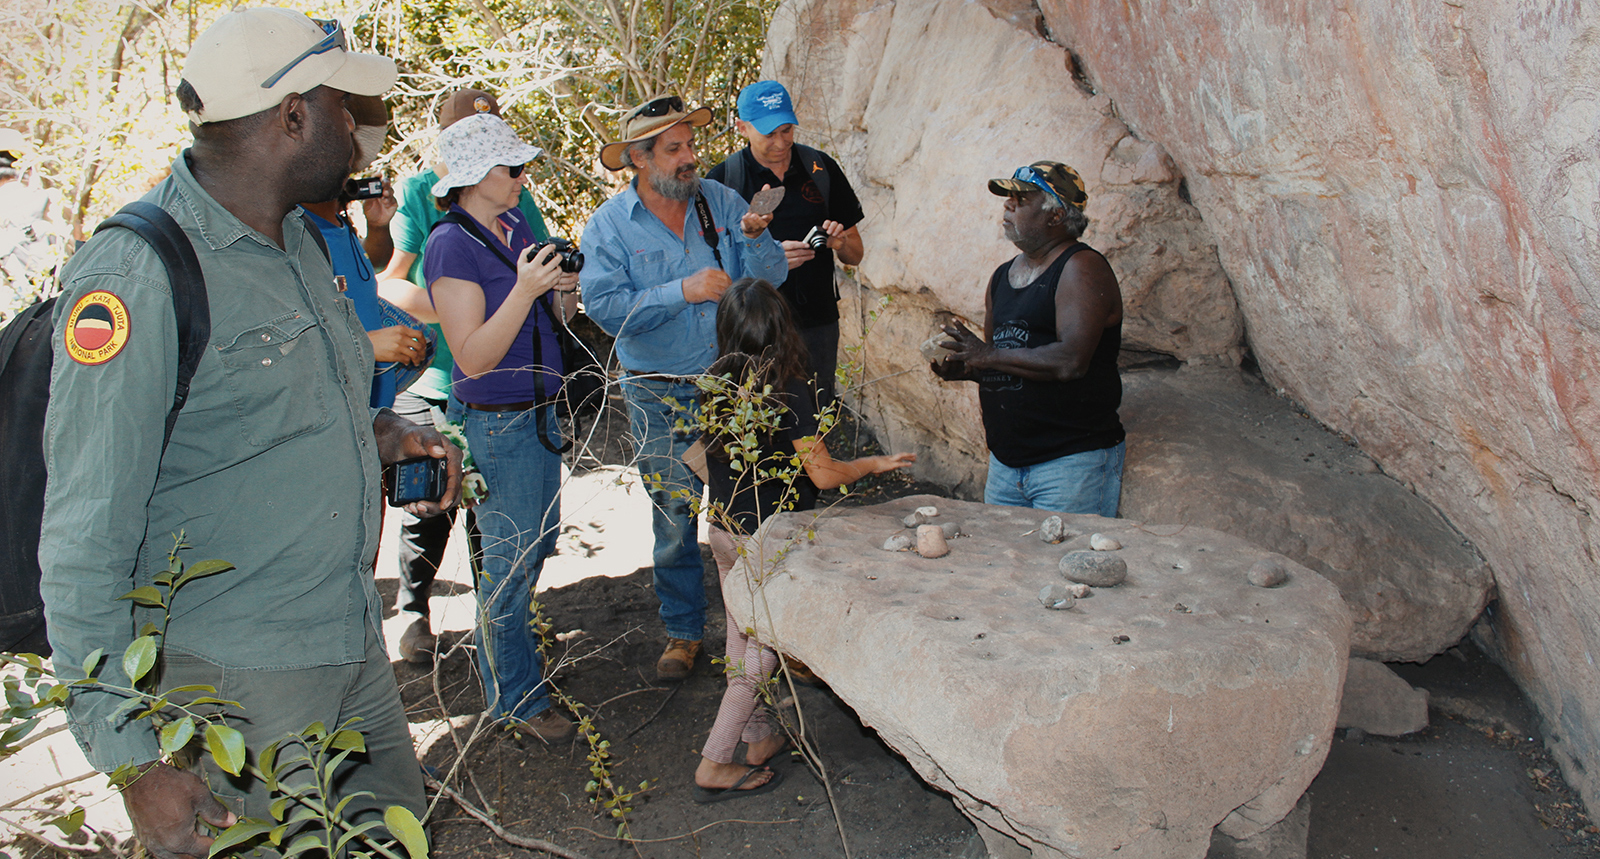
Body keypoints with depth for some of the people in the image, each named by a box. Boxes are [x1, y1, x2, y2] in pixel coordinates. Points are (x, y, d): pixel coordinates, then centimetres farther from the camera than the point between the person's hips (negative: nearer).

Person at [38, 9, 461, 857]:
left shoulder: (296, 241, 7)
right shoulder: (136, 276, -21)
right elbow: (84, 542, -22)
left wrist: (376, 431, 3)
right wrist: (135, 756, -23)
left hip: (353, 639, 8)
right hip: (235, 677, -8)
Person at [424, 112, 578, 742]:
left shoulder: (517, 227, 8)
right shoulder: (452, 245, -17)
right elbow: (474, 357, -21)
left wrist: (563, 296, -4)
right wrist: (524, 290, -29)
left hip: (538, 411, 8)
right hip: (495, 423, -8)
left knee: (539, 541, 20)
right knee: (510, 557, 2)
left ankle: (511, 631, 43)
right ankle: (516, 697, 16)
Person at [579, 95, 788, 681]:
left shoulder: (721, 201, 2)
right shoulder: (609, 225, -5)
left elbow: (769, 278, -1)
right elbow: (606, 307, -17)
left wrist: (755, 238, -21)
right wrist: (682, 291, -22)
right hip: (661, 399, -1)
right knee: (675, 519, 7)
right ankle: (683, 631, 25)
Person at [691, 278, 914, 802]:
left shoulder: (716, 388, -3)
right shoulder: (788, 390, -21)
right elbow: (823, 474, -18)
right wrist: (875, 464, -1)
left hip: (724, 531, 6)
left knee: (742, 640, 18)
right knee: (761, 648, 5)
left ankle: (758, 738, 34)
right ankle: (714, 766, 8)